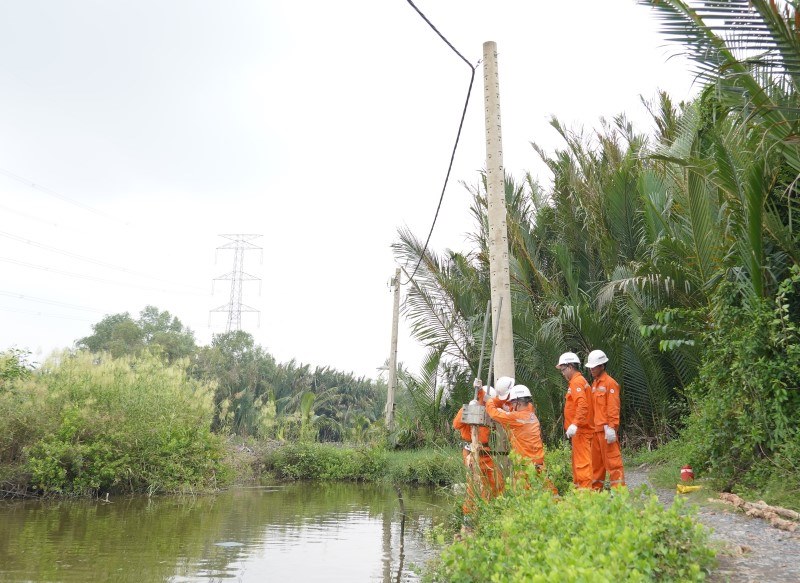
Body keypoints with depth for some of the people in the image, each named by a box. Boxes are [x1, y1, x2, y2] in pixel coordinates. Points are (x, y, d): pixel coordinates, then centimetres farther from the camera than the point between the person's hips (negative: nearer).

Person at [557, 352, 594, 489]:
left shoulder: (576, 382, -13)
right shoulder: (578, 381, 18)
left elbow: (582, 405, -26)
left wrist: (575, 424, -31)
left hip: (580, 430, -10)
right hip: (580, 430, 10)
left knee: (582, 462, -8)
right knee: (576, 461, 16)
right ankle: (577, 487, 23)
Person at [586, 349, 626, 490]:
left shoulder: (610, 383, -9)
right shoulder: (594, 384, 16)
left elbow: (613, 408, -14)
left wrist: (612, 427, -19)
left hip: (606, 429, -9)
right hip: (596, 429, 9)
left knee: (612, 459, -5)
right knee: (596, 460, 13)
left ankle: (618, 487, 1)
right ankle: (595, 487, 21)